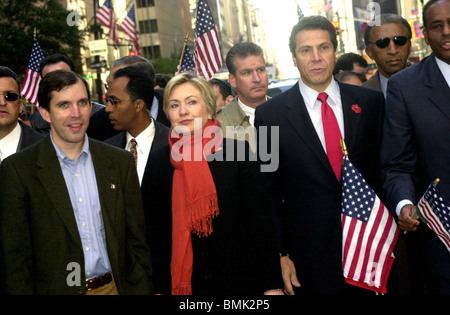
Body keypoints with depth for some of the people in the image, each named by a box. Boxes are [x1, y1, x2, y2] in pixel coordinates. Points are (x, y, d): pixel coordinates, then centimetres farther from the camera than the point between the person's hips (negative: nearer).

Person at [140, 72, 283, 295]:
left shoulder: (237, 151, -6)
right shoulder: (158, 162, -2)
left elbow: (260, 221, -5)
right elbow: (154, 234, 2)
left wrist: (272, 285, -6)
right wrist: (160, 289, 0)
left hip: (239, 279, -1)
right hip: (183, 283, 1)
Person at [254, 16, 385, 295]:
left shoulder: (371, 101, 2)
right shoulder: (269, 114, -4)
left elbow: (384, 166, 6)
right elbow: (270, 191, -1)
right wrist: (280, 254, -4)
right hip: (308, 255, -2)